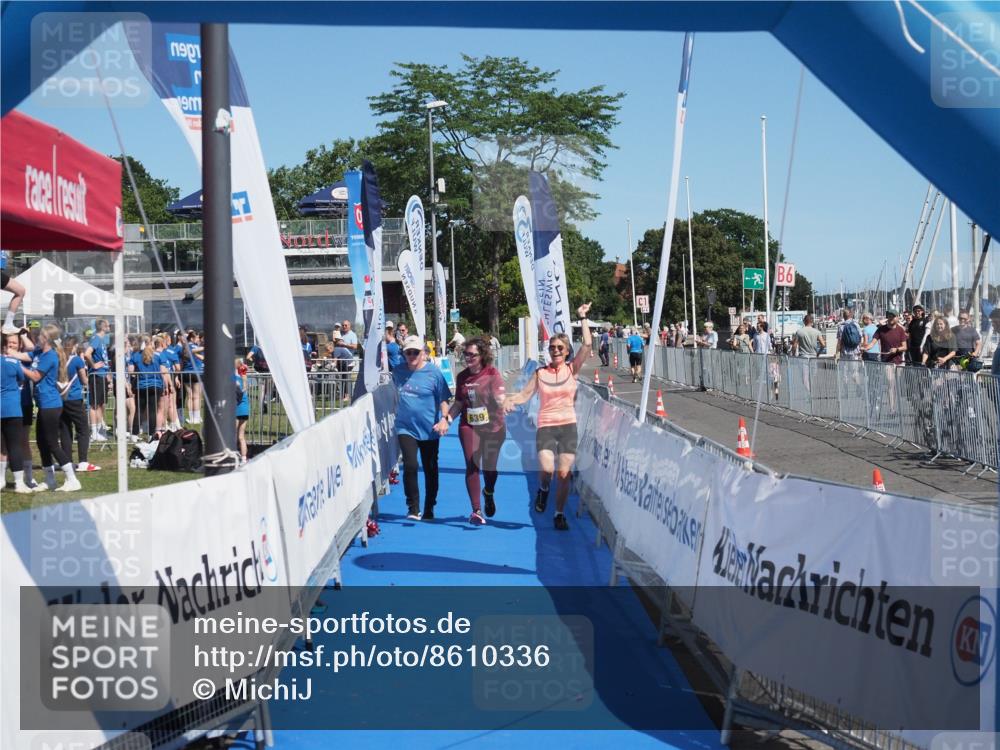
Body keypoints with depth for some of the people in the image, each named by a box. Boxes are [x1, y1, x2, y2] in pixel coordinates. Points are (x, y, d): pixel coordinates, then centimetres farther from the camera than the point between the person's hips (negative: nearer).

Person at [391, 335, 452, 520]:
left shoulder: (434, 372, -8)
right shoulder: (398, 371, 2)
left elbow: (444, 399, -7)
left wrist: (445, 418, -21)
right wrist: (397, 413, 17)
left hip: (429, 429, -1)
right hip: (406, 428, 1)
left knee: (430, 470, 10)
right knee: (410, 466, -15)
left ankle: (429, 509, 26)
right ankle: (413, 508, -3)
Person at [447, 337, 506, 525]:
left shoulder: (492, 374, -6)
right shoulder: (462, 377, 6)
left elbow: (500, 398, -12)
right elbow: (458, 404, 13)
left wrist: (501, 403, -35)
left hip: (493, 426, -2)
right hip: (469, 427, 2)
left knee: (490, 466, 6)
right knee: (472, 466, -8)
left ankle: (488, 493, 41)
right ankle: (476, 511, -5)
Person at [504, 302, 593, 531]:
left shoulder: (572, 370, 3)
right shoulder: (540, 373, 5)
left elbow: (587, 345, -6)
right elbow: (524, 395, 4)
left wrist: (583, 318, -5)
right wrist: (510, 400, -16)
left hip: (568, 426, 1)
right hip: (546, 427, 0)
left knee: (564, 473, -3)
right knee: (546, 469, -22)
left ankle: (560, 514, 16)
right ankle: (543, 490, 13)